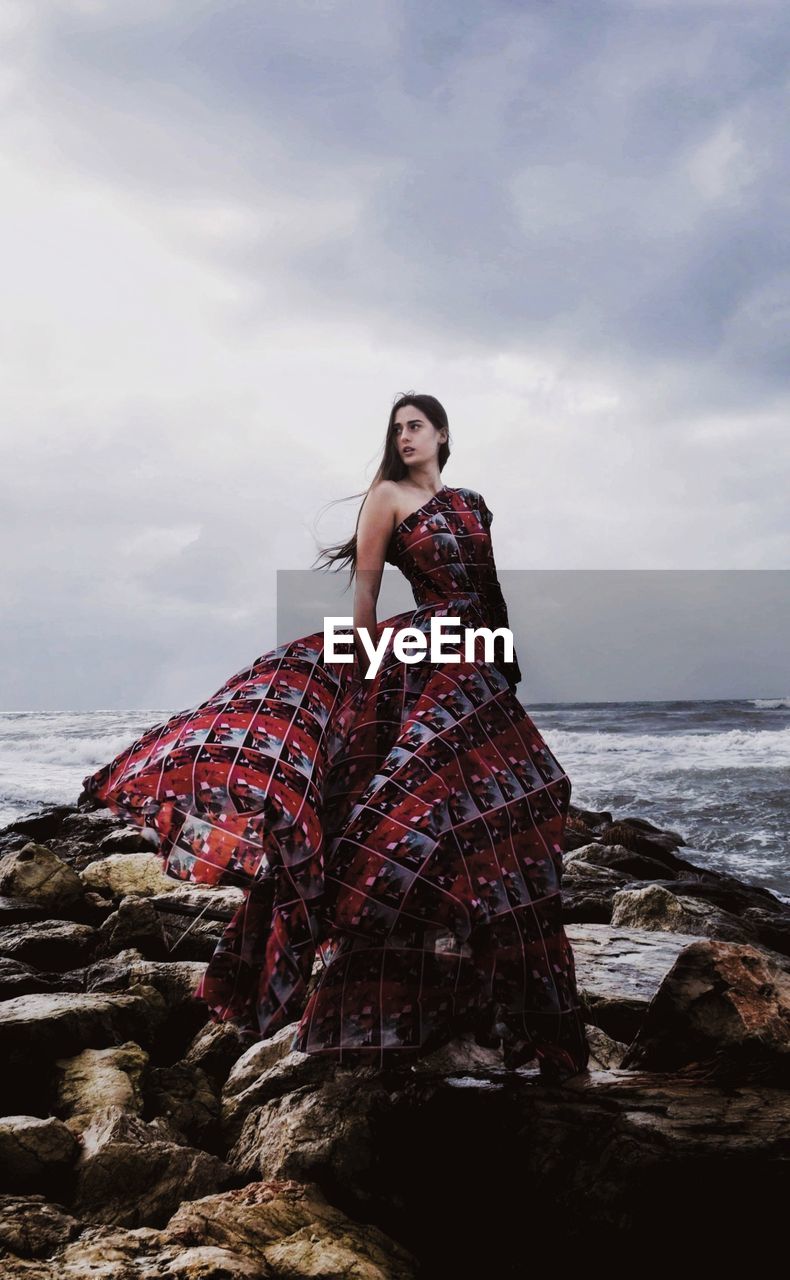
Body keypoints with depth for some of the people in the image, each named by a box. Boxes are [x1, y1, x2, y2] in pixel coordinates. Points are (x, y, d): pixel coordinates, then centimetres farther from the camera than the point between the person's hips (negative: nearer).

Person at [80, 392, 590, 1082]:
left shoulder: (471, 503, 17)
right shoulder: (388, 496, 0)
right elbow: (365, 586, -5)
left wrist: (506, 664, 17)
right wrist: (369, 672, -12)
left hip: (479, 670, 7)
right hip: (419, 665, -6)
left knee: (487, 811, 7)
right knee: (412, 803, -16)